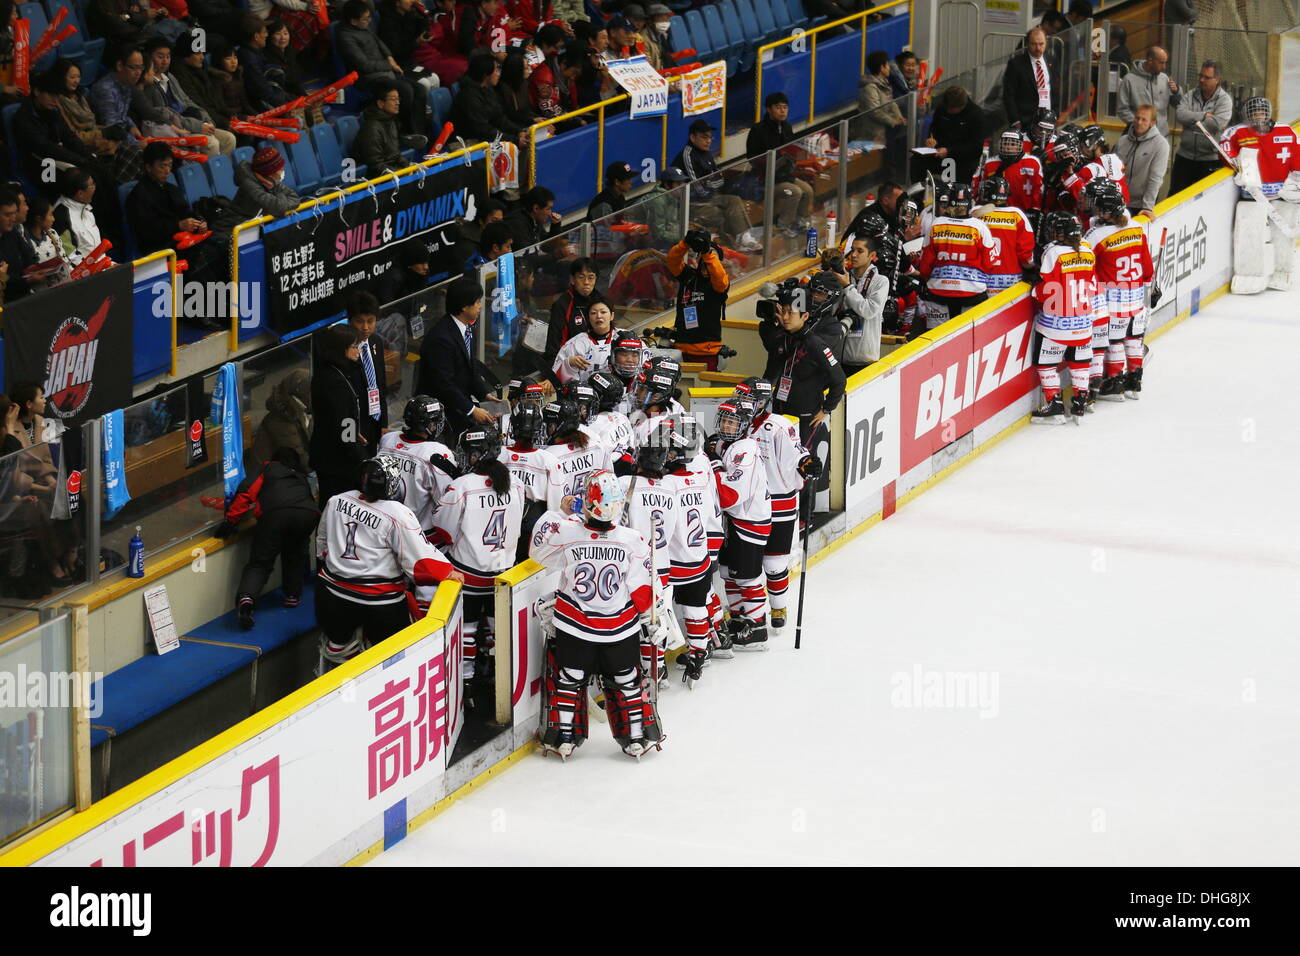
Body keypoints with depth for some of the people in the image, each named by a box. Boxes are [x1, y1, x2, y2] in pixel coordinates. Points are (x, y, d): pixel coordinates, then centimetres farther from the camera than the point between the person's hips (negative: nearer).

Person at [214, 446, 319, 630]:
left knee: (260, 562, -2)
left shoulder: (267, 469, 29)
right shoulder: (301, 477, 41)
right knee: (295, 553, 31)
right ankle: (293, 595, 28)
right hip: (307, 513, 3)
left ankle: (245, 598, -25)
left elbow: (247, 491, 13)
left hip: (274, 513, -3)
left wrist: (231, 520, 13)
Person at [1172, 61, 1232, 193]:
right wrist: (1203, 116, -15)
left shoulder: (1224, 99, -4)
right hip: (1185, 156, 4)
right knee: (1175, 193, 7)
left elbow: (1217, 123, -21)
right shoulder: (1191, 96, 8)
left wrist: (1193, 120, -11)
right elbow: (1179, 114, -9)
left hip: (1210, 159, -4)